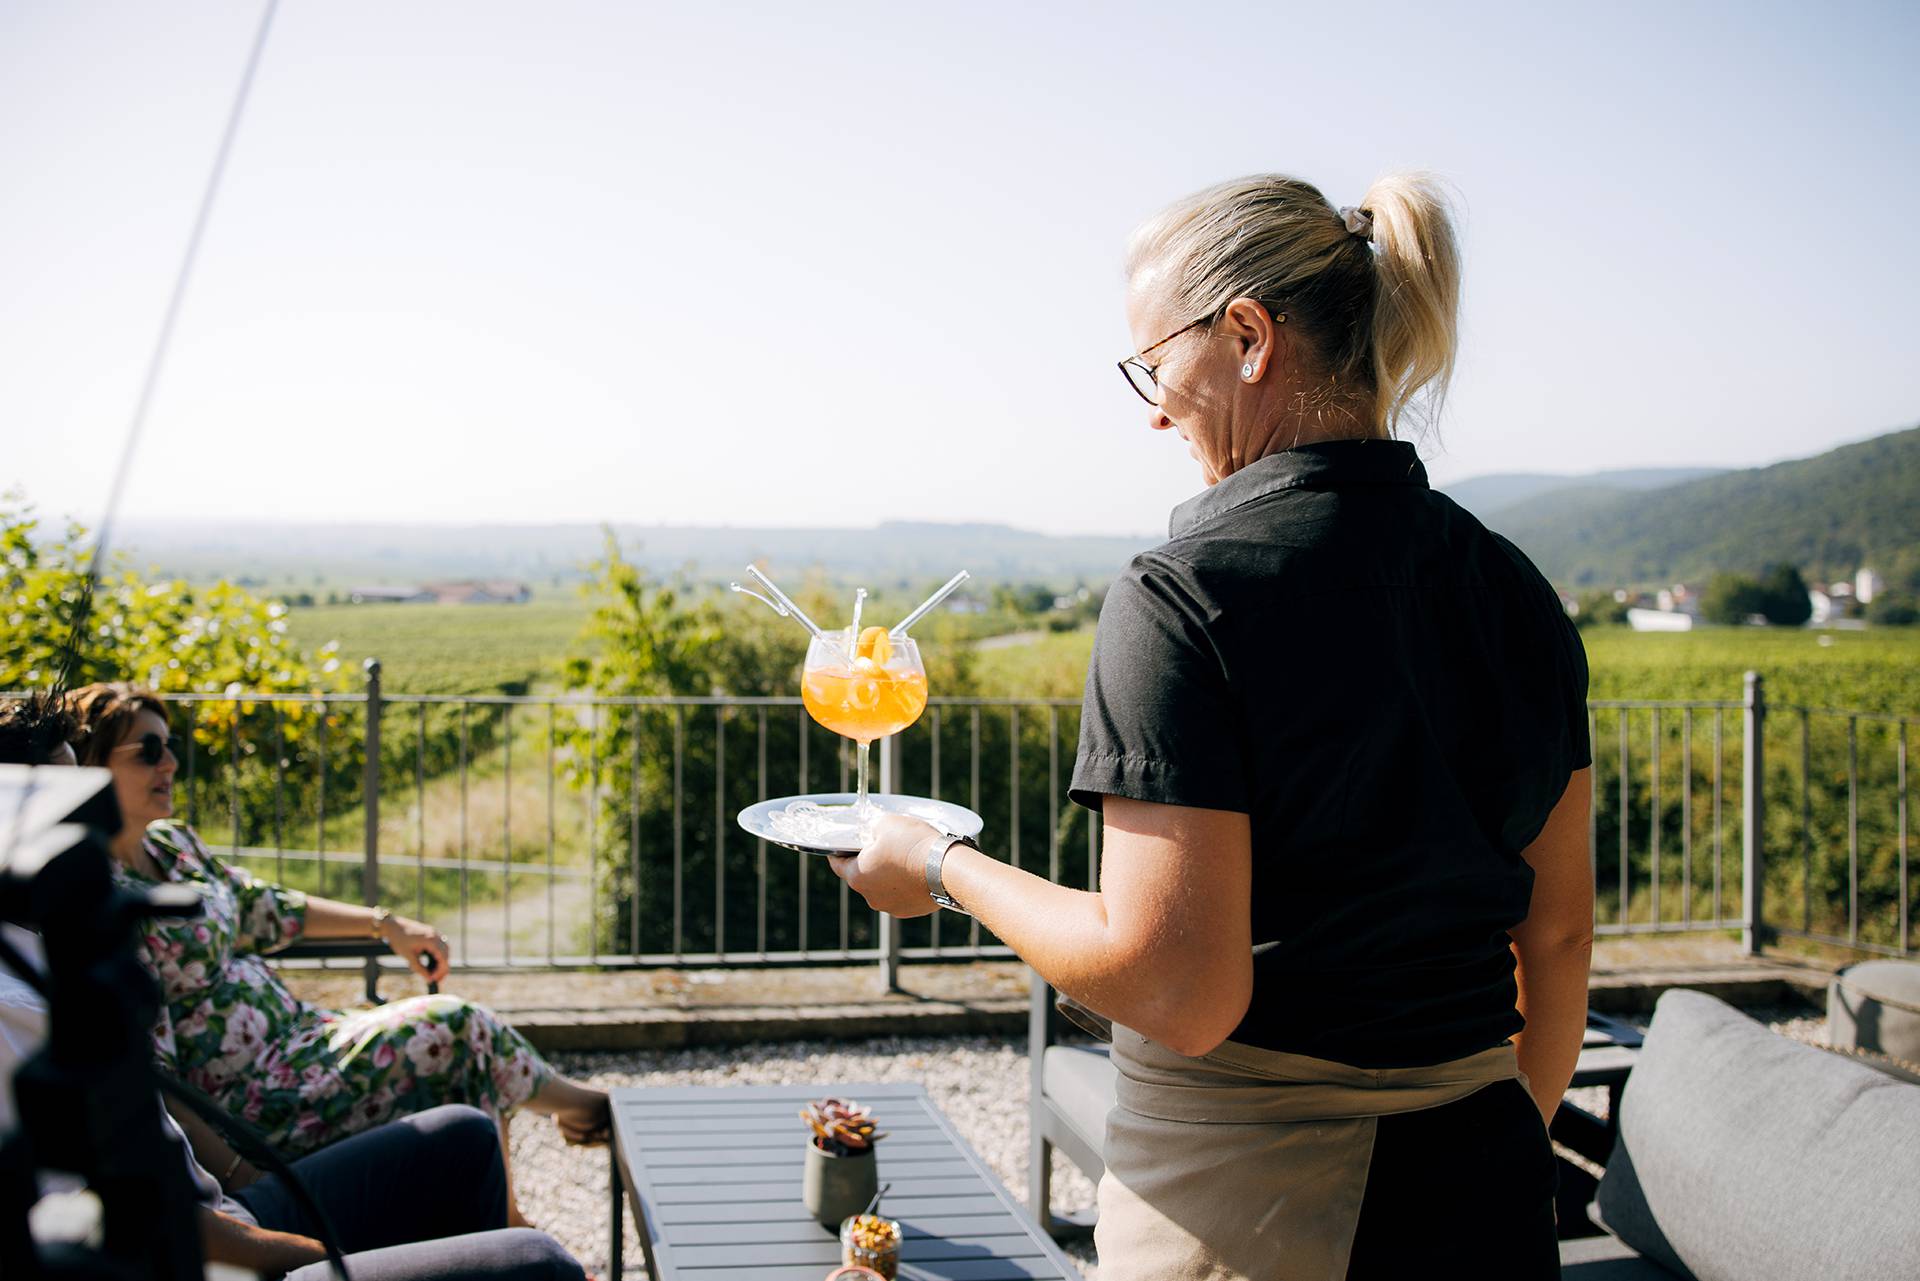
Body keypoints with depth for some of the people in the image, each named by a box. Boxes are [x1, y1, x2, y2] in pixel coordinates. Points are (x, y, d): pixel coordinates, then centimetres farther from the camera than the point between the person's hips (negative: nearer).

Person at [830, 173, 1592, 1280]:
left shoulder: (1190, 596, -18)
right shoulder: (1516, 590, 2)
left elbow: (1178, 991, -22)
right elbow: (1559, 934, 9)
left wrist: (944, 868, -7)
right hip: (1485, 1191, 6)